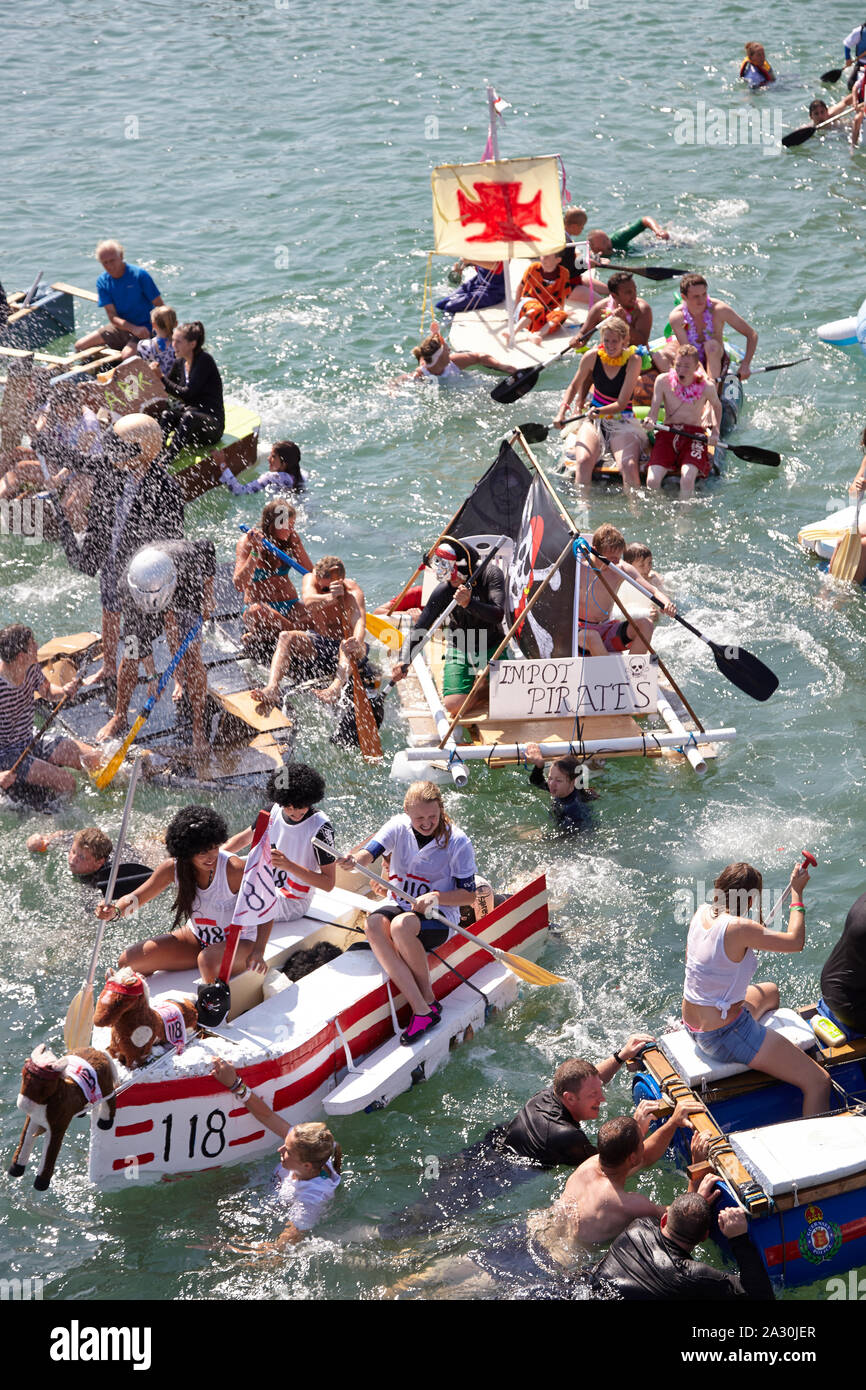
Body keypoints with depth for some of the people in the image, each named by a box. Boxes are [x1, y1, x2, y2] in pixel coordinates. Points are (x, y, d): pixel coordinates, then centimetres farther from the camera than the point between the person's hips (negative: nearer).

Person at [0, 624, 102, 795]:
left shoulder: (31, 668, -6)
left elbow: (46, 691, 16)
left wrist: (63, 690, -8)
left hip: (31, 741, 8)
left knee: (94, 758, 1)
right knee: (66, 782, -23)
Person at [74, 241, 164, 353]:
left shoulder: (139, 275, -15)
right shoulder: (102, 282, -3)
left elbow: (160, 306, -11)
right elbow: (112, 316, -9)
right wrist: (134, 329, -28)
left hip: (143, 328, -5)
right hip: (121, 326, 5)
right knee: (80, 346, -3)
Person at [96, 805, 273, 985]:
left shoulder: (232, 868, -24)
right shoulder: (173, 868, -11)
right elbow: (136, 898, -2)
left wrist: (258, 951, -32)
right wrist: (115, 910, -25)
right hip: (196, 939, 5)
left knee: (208, 960, -41)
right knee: (128, 961, -7)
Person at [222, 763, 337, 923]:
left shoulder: (321, 828, -22)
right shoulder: (274, 811, -4)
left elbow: (328, 884, -21)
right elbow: (245, 838, 14)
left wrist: (290, 866, -33)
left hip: (291, 903, -7)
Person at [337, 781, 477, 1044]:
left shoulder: (457, 842, -9)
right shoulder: (398, 827, -2)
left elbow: (469, 895, -7)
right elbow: (370, 851, -19)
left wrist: (437, 896, -25)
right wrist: (354, 860, -43)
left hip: (439, 917, -4)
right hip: (398, 905, 4)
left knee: (401, 926, -36)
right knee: (374, 925, -31)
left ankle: (428, 998, -16)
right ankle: (421, 1010, -35)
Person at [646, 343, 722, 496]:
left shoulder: (706, 387, -3)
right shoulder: (663, 381, -3)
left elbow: (716, 406, 18)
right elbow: (654, 412, -3)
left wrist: (715, 432, 5)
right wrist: (650, 422, -26)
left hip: (695, 434, -1)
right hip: (668, 434, 1)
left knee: (687, 479, -30)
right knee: (652, 481, -21)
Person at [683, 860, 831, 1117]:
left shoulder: (702, 913, -1)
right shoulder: (738, 929, -26)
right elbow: (796, 941, -16)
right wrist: (796, 893, -5)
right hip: (724, 1035, -10)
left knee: (770, 992, 39)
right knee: (818, 1082, -9)